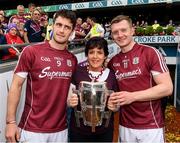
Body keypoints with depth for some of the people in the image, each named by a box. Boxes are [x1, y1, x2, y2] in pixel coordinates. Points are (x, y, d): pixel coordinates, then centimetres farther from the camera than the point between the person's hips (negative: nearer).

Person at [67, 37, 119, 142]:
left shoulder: (112, 75, -5)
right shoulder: (77, 72, -8)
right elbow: (68, 98, 0)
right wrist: (70, 101, -21)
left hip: (104, 131, 1)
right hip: (78, 130, 0)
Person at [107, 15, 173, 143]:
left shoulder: (150, 52, -10)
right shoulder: (112, 62, 5)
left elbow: (167, 88, -14)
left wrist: (132, 96, -21)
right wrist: (112, 102, -5)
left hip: (150, 126, -4)